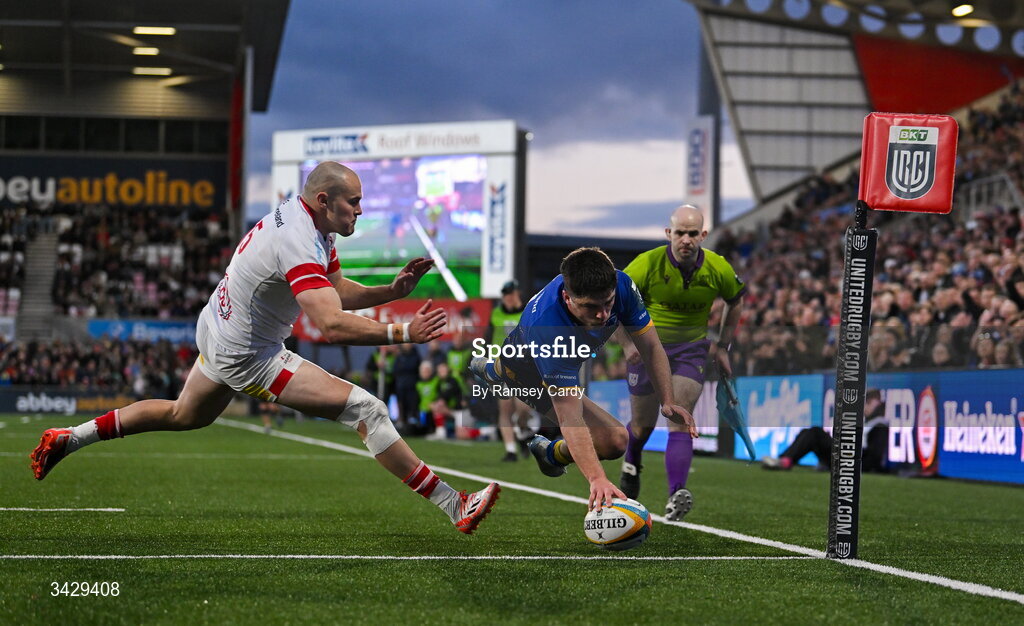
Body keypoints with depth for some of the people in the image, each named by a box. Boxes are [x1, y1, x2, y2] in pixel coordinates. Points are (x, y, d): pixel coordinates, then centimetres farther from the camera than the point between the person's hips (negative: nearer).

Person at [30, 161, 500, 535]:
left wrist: (393, 290, -4)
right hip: (248, 359, -10)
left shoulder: (303, 219, 2)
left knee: (184, 416, 34)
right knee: (367, 410, -14)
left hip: (217, 333, 10)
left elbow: (339, 292, 9)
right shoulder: (299, 244, -29)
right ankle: (455, 508, -15)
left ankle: (68, 438, 38)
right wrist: (401, 333, -37)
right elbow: (331, 325, -38)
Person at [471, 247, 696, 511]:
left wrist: (667, 402, -31)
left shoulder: (622, 286, -36)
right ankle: (547, 453, 15)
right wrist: (597, 478, -58)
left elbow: (651, 346, -20)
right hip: (529, 374, -6)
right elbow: (570, 418, -50)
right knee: (615, 440, -17)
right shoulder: (546, 327, -50)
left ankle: (492, 370, 77)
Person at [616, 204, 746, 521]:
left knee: (680, 419, -18)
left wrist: (722, 346, 9)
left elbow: (735, 301, 10)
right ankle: (631, 465, 45)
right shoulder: (647, 264, -19)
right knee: (643, 423, 11)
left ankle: (676, 496, -27)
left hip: (691, 349, 0)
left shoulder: (718, 269, -12)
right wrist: (629, 341, -19)